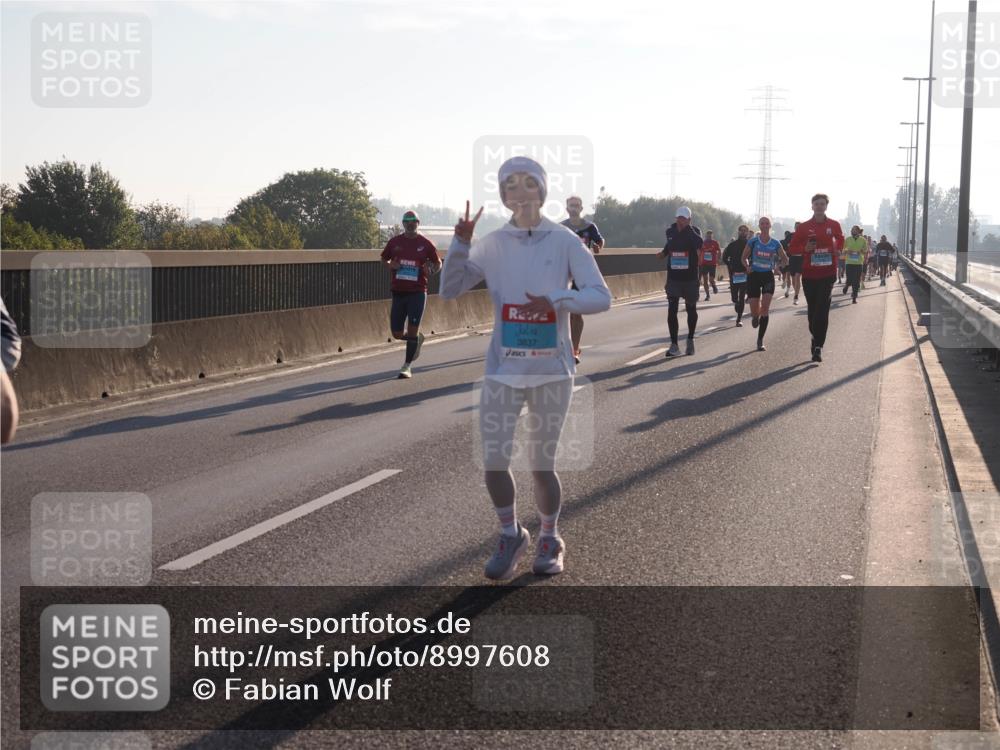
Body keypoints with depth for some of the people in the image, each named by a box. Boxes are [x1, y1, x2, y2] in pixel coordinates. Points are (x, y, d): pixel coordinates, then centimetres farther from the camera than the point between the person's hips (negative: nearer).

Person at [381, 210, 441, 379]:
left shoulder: (425, 244, 0)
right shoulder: (394, 242, 5)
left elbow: (438, 263, 11)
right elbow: (384, 259, 20)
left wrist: (431, 270, -11)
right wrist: (390, 265, -3)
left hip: (417, 293, -3)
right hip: (398, 292, 3)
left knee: (412, 330, -6)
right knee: (397, 334, 2)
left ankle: (407, 366, 6)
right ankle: (417, 339, 35)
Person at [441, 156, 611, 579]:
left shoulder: (565, 242, -5)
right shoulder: (492, 245, 2)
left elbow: (600, 297, -10)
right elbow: (449, 290, 2)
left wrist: (555, 301, -26)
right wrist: (461, 243, -13)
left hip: (552, 370, -2)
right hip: (503, 370, 2)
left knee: (541, 466, 5)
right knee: (493, 461, -4)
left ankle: (550, 541, 29)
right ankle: (511, 536, 20)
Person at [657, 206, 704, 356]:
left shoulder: (694, 231, -9)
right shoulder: (670, 231, 3)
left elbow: (699, 244, -31)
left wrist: (687, 227, -28)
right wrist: (663, 252, 5)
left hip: (690, 277, -2)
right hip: (673, 277, 2)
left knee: (691, 309, 12)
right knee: (672, 310, -8)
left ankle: (690, 339, 33)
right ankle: (674, 345, -5)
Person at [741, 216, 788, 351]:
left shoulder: (775, 243, 0)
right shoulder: (753, 242, -2)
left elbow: (785, 260, 6)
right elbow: (744, 258, 8)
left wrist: (778, 259, -16)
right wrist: (747, 266, -13)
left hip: (768, 276, 0)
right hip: (754, 275, 0)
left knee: (765, 308, -12)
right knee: (755, 311, -1)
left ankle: (760, 340, -5)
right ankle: (756, 316, 40)